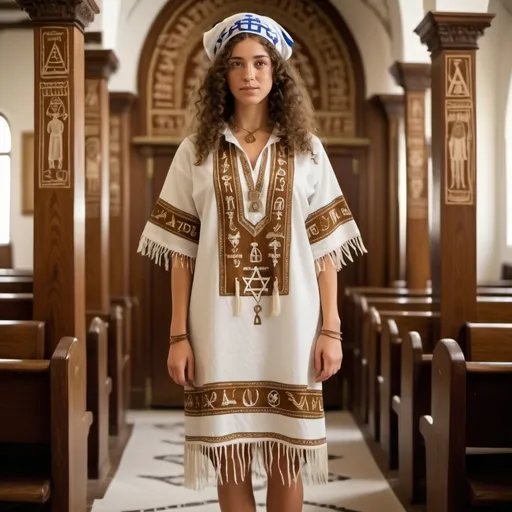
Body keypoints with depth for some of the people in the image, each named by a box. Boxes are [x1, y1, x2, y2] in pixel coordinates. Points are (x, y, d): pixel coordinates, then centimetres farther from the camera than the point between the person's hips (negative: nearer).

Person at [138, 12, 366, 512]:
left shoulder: (307, 150, 6)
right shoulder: (195, 151, 4)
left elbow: (325, 247, 4)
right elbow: (181, 251, 3)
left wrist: (330, 329, -2)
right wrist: (178, 334, -2)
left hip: (290, 324, 1)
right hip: (221, 325, 0)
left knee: (287, 455, 7)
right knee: (230, 457, 6)